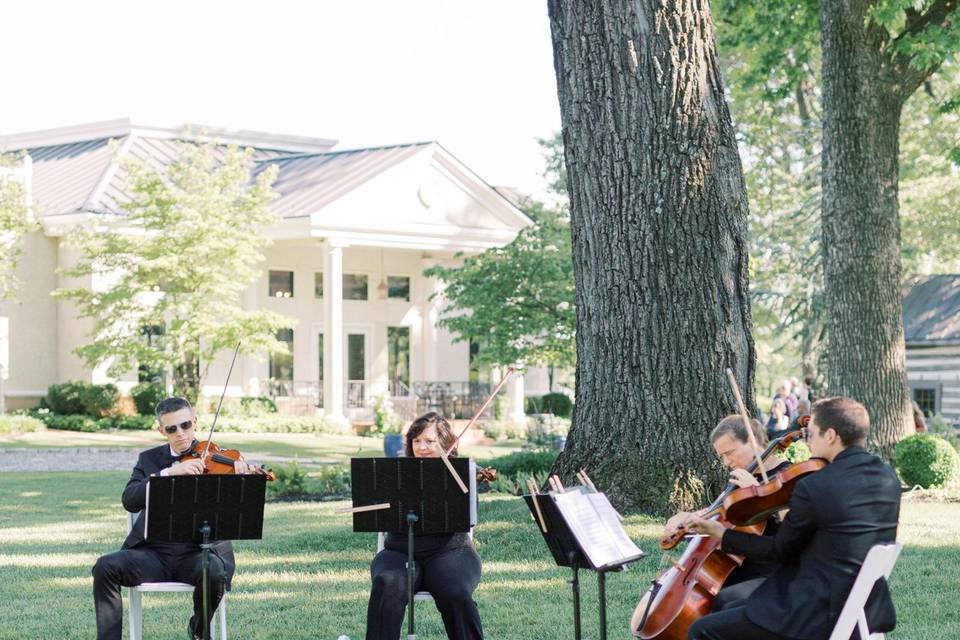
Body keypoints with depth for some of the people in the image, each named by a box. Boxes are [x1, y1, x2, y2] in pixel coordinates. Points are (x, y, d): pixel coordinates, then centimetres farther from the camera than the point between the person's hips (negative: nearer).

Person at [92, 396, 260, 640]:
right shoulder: (149, 459, 13)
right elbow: (129, 500, -5)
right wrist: (169, 473, -18)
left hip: (199, 552, -2)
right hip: (154, 552, 2)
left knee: (213, 571, -34)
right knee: (105, 567, -23)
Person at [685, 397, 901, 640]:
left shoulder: (812, 487, -18)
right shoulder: (887, 476, 3)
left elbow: (779, 550, -5)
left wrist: (719, 532, 7)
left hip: (821, 619, -9)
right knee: (731, 610, 26)